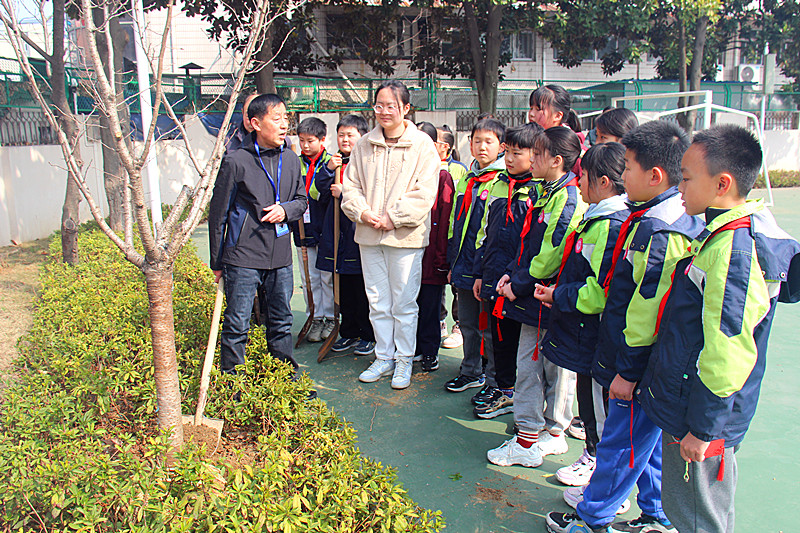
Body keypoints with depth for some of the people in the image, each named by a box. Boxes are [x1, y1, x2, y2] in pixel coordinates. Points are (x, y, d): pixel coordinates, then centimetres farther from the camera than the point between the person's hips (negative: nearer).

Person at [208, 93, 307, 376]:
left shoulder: (291, 160, 6)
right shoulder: (236, 162, -9)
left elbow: (302, 200, 18)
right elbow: (218, 215, -3)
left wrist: (286, 209, -7)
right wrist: (217, 262, 0)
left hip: (280, 257, 5)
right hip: (243, 257, -5)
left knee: (281, 321, 17)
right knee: (237, 326, 2)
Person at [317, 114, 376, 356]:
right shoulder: (336, 161, 15)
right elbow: (322, 193, 7)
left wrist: (344, 193, -15)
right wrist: (329, 170, -6)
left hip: (359, 230, -6)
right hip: (337, 231, 6)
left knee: (362, 288, 2)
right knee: (343, 288, 13)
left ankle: (368, 336, 15)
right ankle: (348, 333, 26)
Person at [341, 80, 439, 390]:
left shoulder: (422, 144, -3)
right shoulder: (364, 145, 10)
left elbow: (424, 193, -9)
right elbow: (350, 185, 12)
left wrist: (393, 217, -16)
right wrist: (362, 212, -7)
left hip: (405, 236, -4)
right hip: (368, 235, 4)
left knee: (404, 303, 4)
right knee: (377, 301, 12)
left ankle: (404, 360, 20)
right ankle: (384, 357, 27)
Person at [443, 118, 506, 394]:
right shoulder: (466, 180, 14)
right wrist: (453, 262, 17)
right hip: (465, 266, 7)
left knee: (490, 328, 2)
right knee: (468, 323, 17)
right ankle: (471, 372, 33)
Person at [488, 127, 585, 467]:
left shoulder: (567, 199, -18)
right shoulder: (546, 193, 12)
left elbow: (551, 255, -22)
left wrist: (519, 285, -14)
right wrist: (511, 273, 7)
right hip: (534, 299, 9)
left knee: (556, 370, 6)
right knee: (527, 367, 15)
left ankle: (528, 443, 15)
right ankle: (528, 433, 28)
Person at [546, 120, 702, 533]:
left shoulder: (656, 232, -24)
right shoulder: (680, 220, 9)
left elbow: (646, 310, -25)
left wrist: (628, 370, -19)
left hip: (640, 370, -10)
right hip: (655, 365, 10)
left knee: (620, 443, 6)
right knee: (649, 440, 21)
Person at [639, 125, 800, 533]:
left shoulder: (733, 251, -26)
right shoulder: (744, 232, 6)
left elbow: (727, 356, -26)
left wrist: (701, 429, -19)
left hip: (702, 421, -9)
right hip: (683, 407, 9)